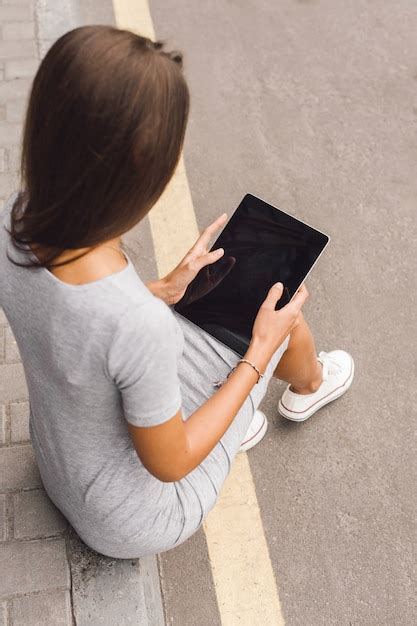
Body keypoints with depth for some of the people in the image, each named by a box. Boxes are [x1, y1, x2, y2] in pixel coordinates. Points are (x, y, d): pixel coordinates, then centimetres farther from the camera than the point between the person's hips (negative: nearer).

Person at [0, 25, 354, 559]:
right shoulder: (141, 325, -42)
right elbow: (168, 465, -23)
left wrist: (163, 291, -1)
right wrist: (260, 354, -15)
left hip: (58, 468, 6)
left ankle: (222, 417, 31)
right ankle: (309, 386, 41)